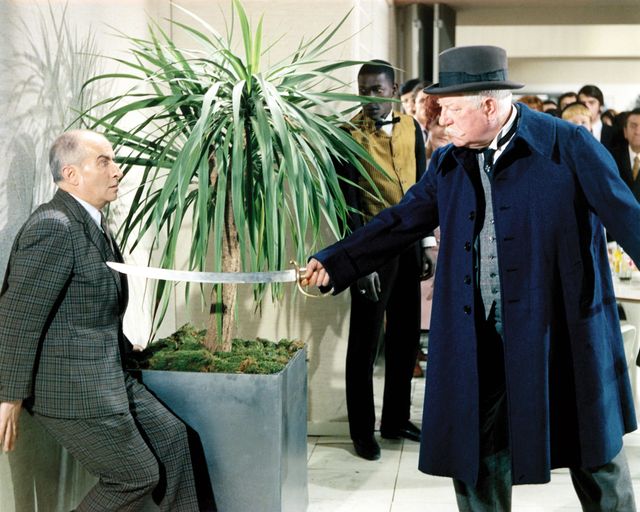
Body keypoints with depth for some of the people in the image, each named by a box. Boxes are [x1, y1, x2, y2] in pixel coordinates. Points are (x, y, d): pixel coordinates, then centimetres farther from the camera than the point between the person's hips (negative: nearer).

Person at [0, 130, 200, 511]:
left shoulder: (91, 222, 9)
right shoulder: (54, 226, -21)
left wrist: (121, 347, 18)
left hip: (106, 377, 10)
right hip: (72, 389, -10)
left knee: (171, 437, 16)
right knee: (139, 476, 1)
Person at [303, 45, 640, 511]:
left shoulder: (568, 145, -8)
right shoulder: (449, 163, 7)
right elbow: (397, 224, 10)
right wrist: (332, 265, 3)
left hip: (560, 332, -4)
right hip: (477, 341, 4)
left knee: (596, 455, 11)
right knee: (475, 459, 11)